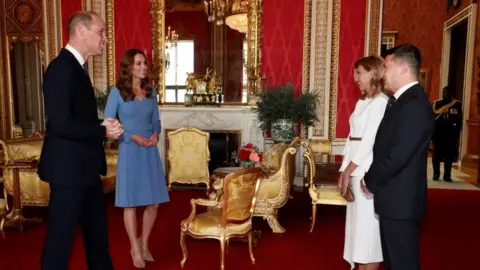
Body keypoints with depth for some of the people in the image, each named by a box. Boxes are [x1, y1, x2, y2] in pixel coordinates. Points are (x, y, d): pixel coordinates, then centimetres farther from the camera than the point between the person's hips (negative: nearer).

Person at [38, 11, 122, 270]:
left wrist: (103, 126, -1)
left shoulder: (77, 67, 13)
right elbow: (61, 124, -25)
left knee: (97, 231, 20)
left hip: (84, 166, 10)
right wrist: (102, 131, -14)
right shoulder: (61, 67, -17)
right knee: (61, 234, 5)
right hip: (68, 168, -10)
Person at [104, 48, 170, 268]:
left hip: (150, 151, 5)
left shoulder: (151, 92, 7)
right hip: (129, 151, -4)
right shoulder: (117, 92, -6)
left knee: (154, 201, 8)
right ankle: (135, 249, 22)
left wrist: (156, 134, -6)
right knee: (131, 202, 5)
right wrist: (133, 137, -16)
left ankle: (144, 244, 30)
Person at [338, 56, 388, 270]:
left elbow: (370, 140, -18)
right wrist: (345, 170, 8)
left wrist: (348, 170, -14)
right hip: (356, 169, 9)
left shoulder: (381, 102, -13)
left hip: (368, 171, -9)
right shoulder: (363, 102, 14)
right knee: (358, 222, 15)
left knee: (368, 224, 1)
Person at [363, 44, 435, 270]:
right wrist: (372, 179, 5)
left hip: (400, 199, -9)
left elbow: (397, 156, -24)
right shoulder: (402, 100, 12)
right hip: (394, 197, 9)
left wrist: (371, 182, -10)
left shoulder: (414, 104, -21)